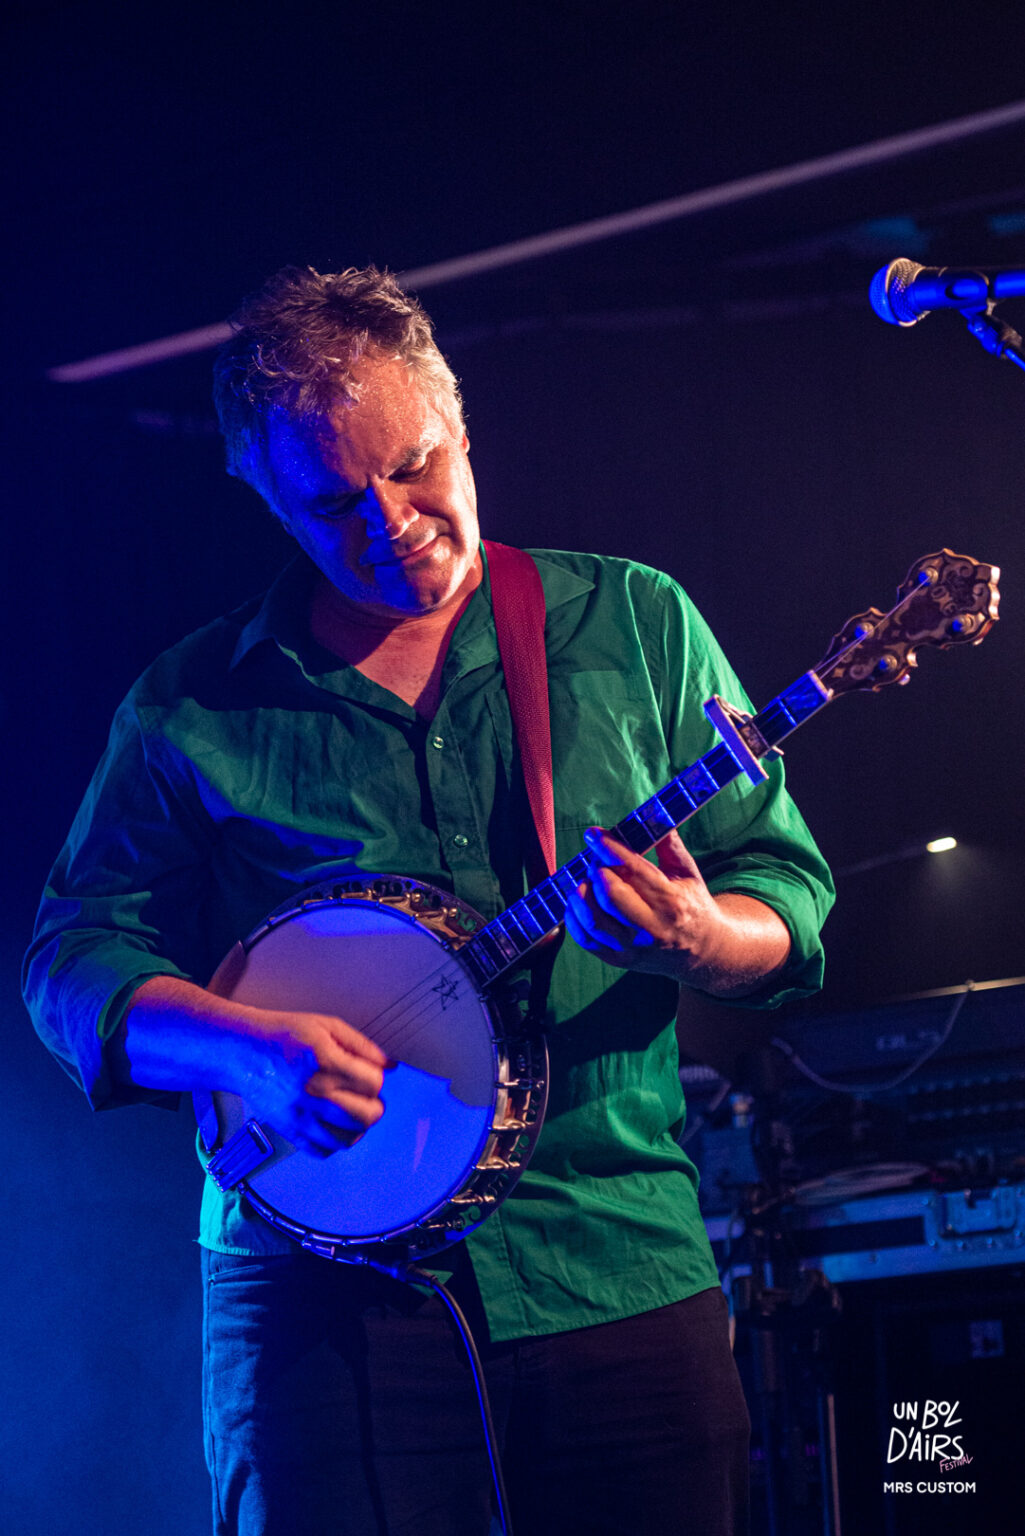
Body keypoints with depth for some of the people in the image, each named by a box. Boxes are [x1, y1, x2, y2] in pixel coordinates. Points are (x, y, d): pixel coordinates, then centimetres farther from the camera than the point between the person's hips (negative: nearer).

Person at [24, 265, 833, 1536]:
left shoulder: (633, 624, 7)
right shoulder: (193, 706, 5)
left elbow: (785, 887, 8)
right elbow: (73, 957, 5)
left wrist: (699, 942, -16)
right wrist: (245, 1048, -14)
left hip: (619, 1274, 1)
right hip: (324, 1282, -1)